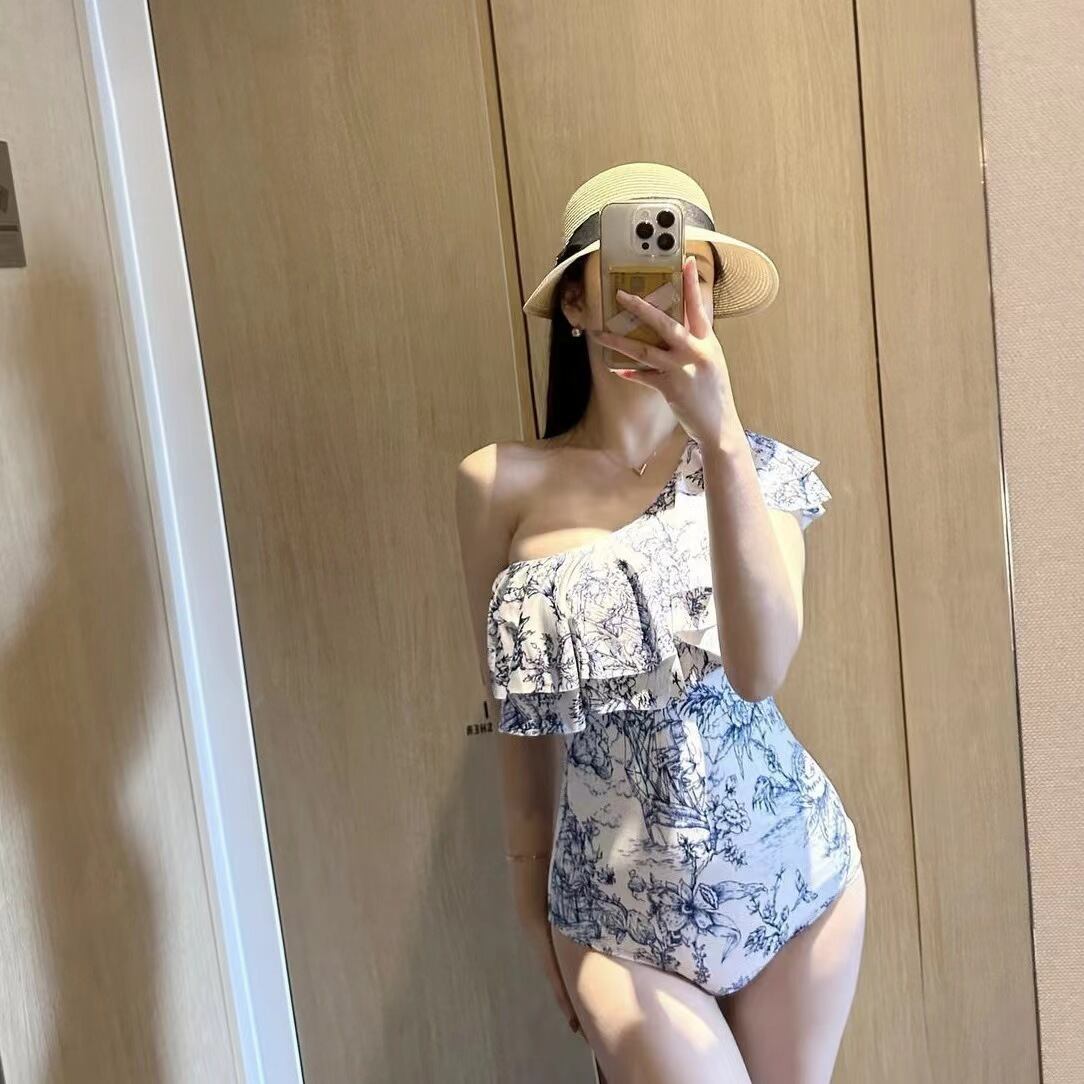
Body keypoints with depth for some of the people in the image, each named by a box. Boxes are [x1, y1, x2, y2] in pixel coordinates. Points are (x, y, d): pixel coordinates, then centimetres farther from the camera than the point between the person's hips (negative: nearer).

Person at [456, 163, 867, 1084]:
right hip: (619, 899, -1)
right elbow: (517, 709, -1)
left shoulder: (758, 466, -6)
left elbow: (760, 669, -24)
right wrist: (532, 890, 7)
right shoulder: (502, 485, -9)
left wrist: (719, 436, -33)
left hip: (791, 868, 2)